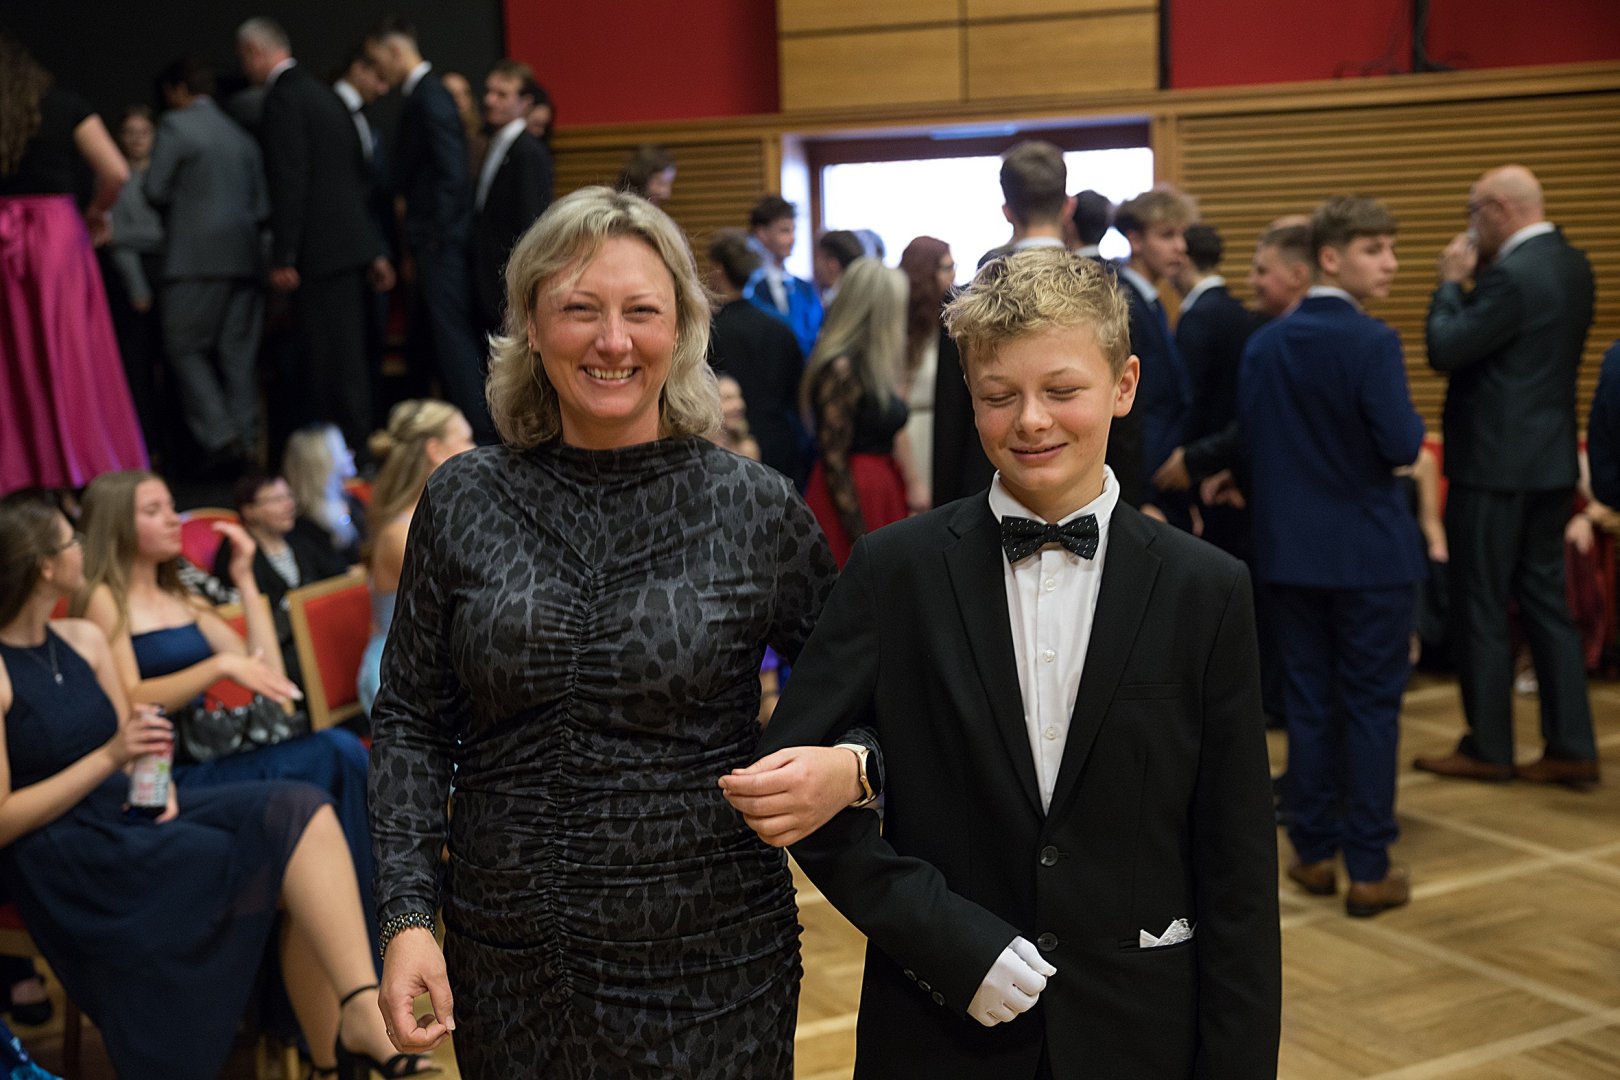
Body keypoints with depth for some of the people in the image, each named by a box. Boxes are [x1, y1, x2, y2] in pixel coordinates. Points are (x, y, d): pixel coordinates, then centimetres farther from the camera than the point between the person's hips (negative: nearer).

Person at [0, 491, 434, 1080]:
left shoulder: (83, 638, 11)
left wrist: (157, 785, -6)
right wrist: (109, 757, -18)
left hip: (130, 813, 7)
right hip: (65, 860, -6)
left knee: (299, 810, -20)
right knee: (283, 866, -23)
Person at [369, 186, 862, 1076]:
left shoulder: (756, 509, -7)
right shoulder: (462, 502, -1)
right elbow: (410, 719, 4)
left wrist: (849, 765, -20)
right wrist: (407, 914, -4)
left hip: (708, 965, -1)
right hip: (503, 960, 2)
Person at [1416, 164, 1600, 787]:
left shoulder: (1512, 276, -20)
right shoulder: (1572, 265, 9)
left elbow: (1444, 350, -20)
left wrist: (1451, 281, -7)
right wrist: (1476, 279, 6)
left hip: (1494, 465, -9)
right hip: (1551, 461, 9)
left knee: (1480, 608, 3)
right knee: (1544, 598, 13)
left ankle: (1489, 748, 13)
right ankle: (1572, 747, 16)